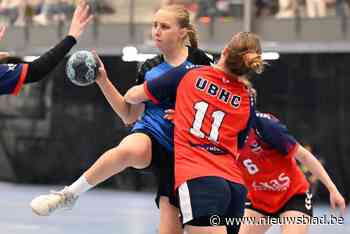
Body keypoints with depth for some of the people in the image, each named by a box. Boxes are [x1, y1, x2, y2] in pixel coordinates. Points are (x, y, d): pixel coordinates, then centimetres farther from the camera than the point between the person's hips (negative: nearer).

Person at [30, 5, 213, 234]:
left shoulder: (200, 61, 1)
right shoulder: (149, 68, 9)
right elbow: (129, 116, 10)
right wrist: (103, 81, 1)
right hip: (151, 134, 0)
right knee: (128, 150, -40)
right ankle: (70, 194, -28)